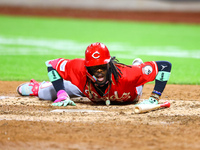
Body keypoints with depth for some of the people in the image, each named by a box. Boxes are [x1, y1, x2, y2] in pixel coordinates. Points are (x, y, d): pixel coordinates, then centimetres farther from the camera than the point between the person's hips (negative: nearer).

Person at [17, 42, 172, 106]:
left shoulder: (126, 75, -50)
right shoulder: (80, 69, -44)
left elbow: (165, 65, -48)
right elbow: (52, 64, -29)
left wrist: (154, 99, -51)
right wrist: (61, 95, -37)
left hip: (128, 97, -1)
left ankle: (137, 66, 61)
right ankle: (37, 87, 43)